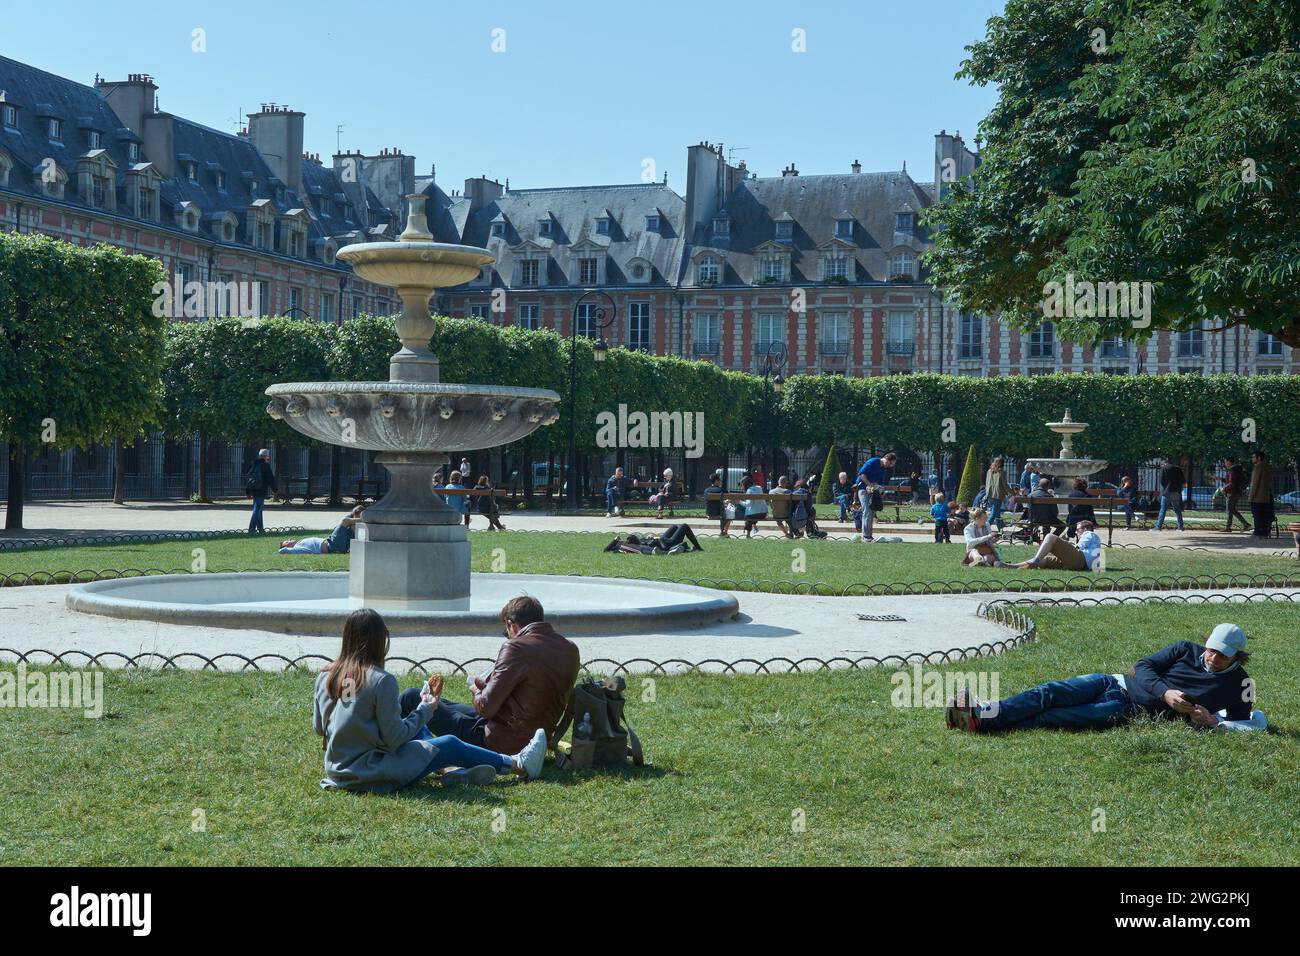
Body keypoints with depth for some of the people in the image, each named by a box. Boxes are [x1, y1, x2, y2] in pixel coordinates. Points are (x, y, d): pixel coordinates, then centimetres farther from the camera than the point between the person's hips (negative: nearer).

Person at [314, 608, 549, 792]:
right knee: (450, 744, 12)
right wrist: (426, 710, -2)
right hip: (373, 776, -7)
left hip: (336, 771, 7)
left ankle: (452, 770, 19)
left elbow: (318, 727, 10)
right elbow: (394, 739, -17)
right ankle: (519, 765, 28)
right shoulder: (382, 681, -20)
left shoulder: (325, 677, -1)